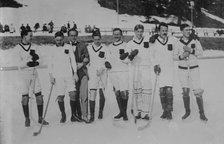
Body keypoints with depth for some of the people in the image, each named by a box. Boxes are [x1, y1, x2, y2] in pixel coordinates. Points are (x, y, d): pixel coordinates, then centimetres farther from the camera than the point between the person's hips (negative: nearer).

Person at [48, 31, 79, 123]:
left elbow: (73, 60, 7)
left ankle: (73, 114, 6)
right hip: (57, 76, 0)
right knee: (60, 96, 0)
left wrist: (75, 73, 1)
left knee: (73, 94, -8)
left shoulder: (68, 47, 5)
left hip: (69, 75, 0)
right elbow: (50, 64, 6)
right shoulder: (53, 49, 4)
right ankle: (63, 115, 15)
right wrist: (51, 76, 0)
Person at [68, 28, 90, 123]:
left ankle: (85, 115, -4)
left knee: (84, 95, -9)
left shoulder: (82, 45, 12)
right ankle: (77, 114, 15)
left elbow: (87, 58, 10)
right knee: (74, 95, 4)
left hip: (82, 71, 0)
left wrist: (82, 64, -7)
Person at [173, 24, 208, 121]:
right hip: (182, 69, 1)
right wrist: (181, 56, -16)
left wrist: (191, 50, -21)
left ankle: (202, 114, 4)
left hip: (194, 68, -1)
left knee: (197, 91, -6)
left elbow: (201, 52, -7)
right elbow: (174, 56, 3)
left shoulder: (195, 40, -1)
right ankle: (187, 111, 24)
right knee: (185, 91, 7)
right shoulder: (178, 43, 1)